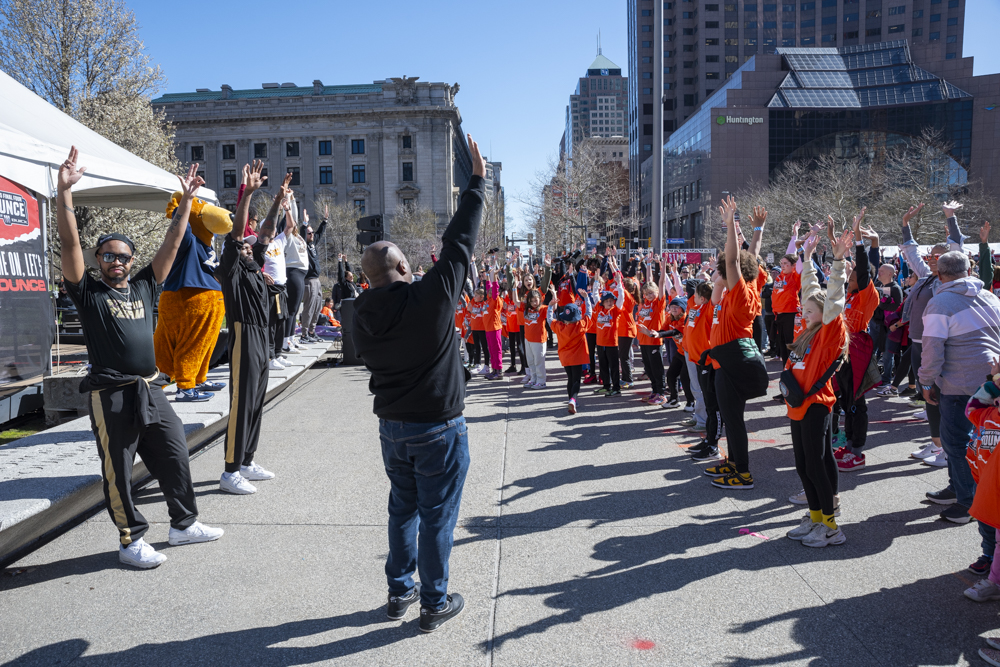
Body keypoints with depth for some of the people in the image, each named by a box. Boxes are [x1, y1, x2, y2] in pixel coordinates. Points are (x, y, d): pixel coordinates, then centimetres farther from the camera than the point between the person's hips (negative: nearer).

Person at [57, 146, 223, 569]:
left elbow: (172, 243, 12)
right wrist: (64, 191, -19)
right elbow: (70, 242, -11)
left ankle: (184, 524, 29)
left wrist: (187, 199, 11)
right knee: (118, 471, 5)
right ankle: (131, 541, 18)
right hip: (111, 395, -5)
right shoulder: (88, 293, 0)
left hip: (151, 390, 5)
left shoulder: (144, 287, 11)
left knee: (176, 457, 12)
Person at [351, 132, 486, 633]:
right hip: (438, 428, -5)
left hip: (391, 426, 5)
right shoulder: (431, 295, -19)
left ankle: (400, 591, 33)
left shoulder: (363, 315, -4)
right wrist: (477, 179, -2)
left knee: (402, 508, 21)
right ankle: (434, 604, 19)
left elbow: (370, 361, 9)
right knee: (437, 516, 7)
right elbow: (459, 242, -12)